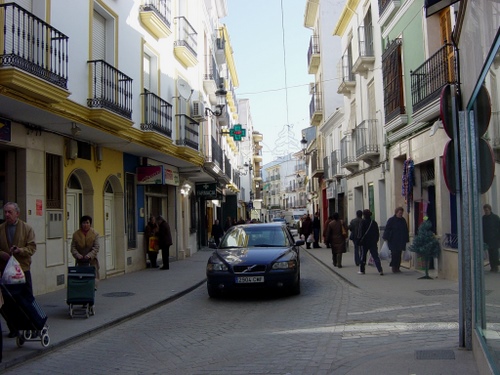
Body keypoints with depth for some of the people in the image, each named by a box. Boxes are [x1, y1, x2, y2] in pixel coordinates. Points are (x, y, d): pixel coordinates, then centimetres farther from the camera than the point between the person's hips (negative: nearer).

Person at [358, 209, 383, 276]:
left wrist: (360, 241, -6)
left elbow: (361, 233, -12)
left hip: (365, 243, -4)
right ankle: (380, 270, -9)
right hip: (373, 243, 4)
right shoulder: (374, 222, 5)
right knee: (375, 256, 2)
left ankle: (362, 270, 14)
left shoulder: (363, 222, -9)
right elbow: (377, 233, 8)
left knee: (363, 256, 9)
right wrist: (376, 241, 15)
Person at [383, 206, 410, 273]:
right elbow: (387, 229, -6)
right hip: (393, 241, -5)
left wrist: (406, 239, 13)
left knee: (399, 254, 5)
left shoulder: (403, 220, 12)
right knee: (394, 254, -7)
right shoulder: (391, 220, -3)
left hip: (401, 242, 5)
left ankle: (397, 267, 11)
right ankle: (393, 267, 2)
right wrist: (386, 238, -13)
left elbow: (406, 231, 16)